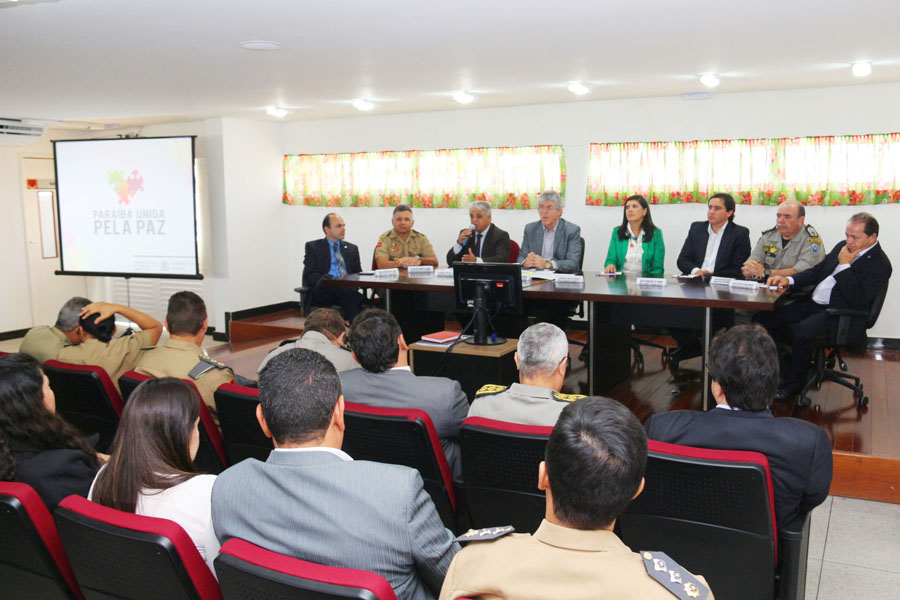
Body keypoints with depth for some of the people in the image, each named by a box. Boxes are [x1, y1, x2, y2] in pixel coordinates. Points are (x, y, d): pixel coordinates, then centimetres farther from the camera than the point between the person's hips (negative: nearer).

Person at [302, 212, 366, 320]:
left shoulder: (352, 248, 25)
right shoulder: (313, 247, 14)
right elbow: (309, 275, 2)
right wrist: (327, 279, -19)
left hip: (346, 290, 2)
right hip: (323, 292, -2)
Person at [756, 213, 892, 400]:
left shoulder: (880, 264, -10)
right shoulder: (843, 247, 13)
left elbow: (858, 301, -20)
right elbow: (816, 272, 21)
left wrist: (845, 265, -17)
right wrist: (788, 280, 2)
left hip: (838, 316, -8)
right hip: (812, 305, 8)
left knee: (801, 332, -35)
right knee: (764, 318, -8)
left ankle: (795, 382, -11)